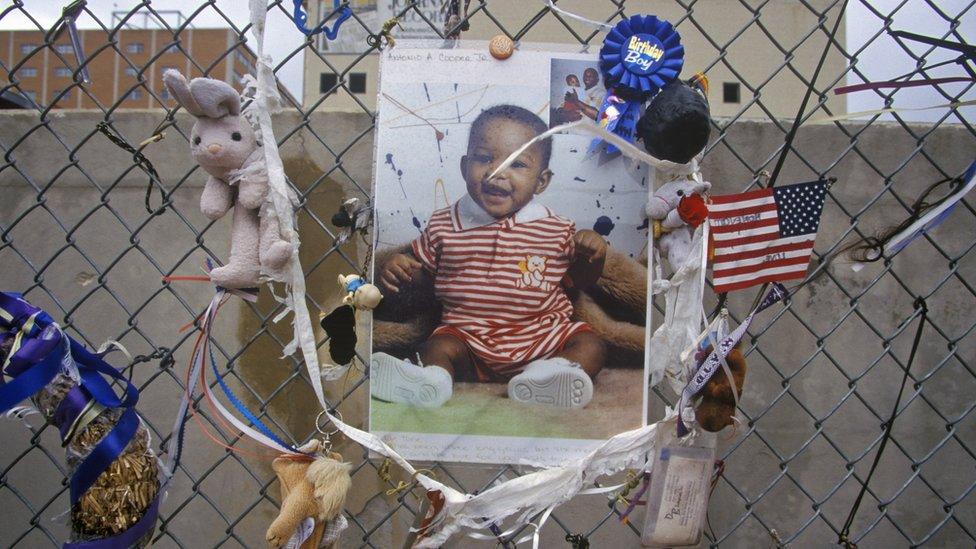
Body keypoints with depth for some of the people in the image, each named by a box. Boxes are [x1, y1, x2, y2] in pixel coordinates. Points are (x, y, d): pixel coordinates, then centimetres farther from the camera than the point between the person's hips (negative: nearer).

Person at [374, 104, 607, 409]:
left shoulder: (558, 230, 3)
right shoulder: (444, 225, 3)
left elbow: (581, 279, 15)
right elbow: (418, 263, 17)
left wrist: (593, 254, -7)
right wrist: (395, 267, -6)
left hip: (543, 336, 0)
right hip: (469, 337, 0)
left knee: (590, 344, -21)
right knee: (437, 347, -23)